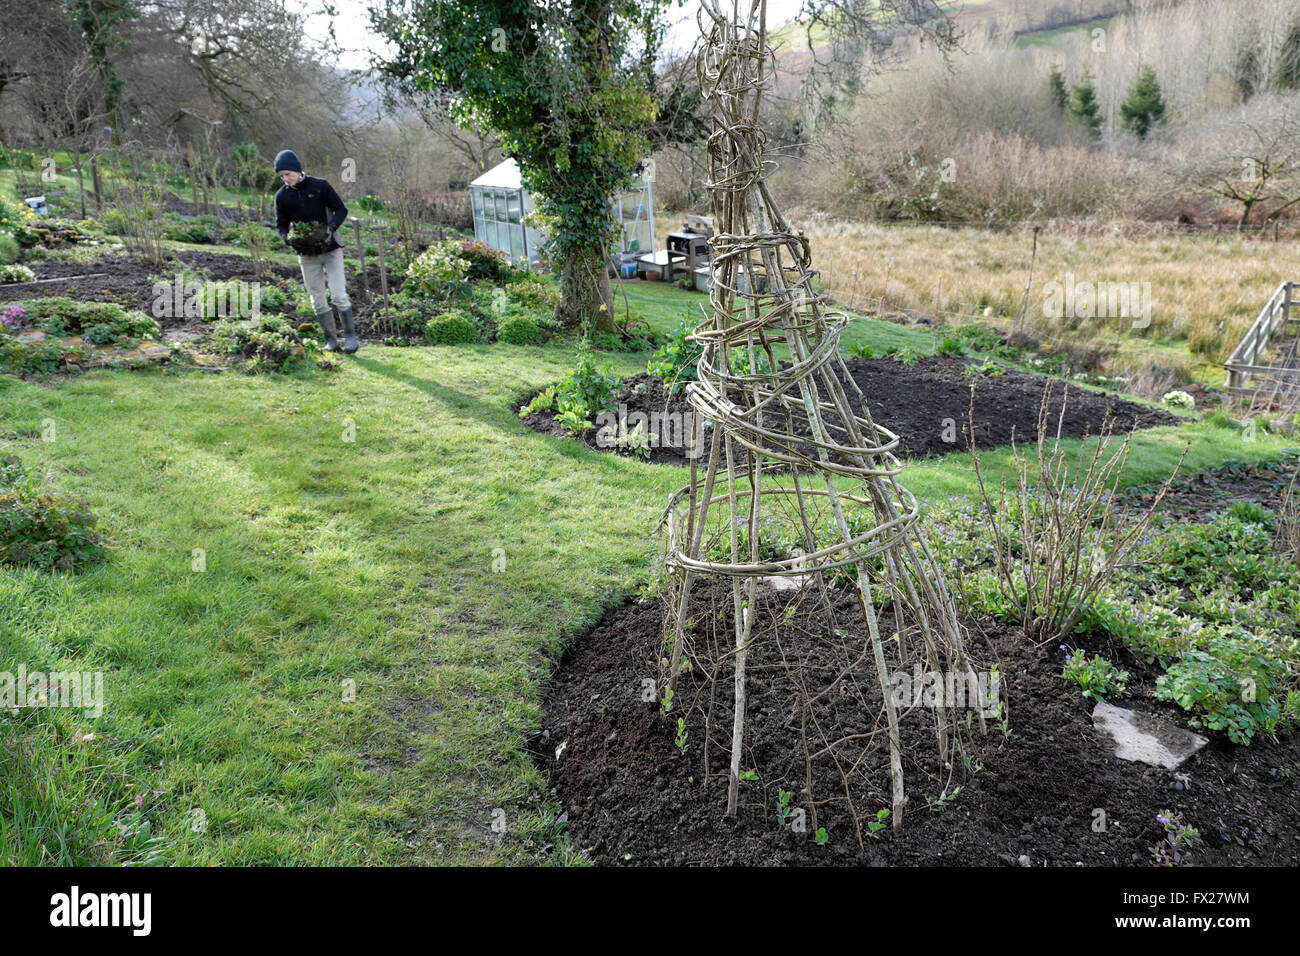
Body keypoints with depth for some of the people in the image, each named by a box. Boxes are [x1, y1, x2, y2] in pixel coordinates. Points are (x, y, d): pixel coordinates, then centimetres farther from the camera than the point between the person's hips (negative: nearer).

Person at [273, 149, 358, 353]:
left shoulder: (320, 186, -5)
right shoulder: (282, 195, 3)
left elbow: (341, 210, -2)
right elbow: (281, 225, 8)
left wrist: (331, 226, -21)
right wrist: (288, 238, -14)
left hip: (331, 249, -3)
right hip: (307, 255, 3)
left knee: (339, 296, -9)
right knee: (318, 300, 4)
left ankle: (350, 336, 5)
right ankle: (331, 339, 14)